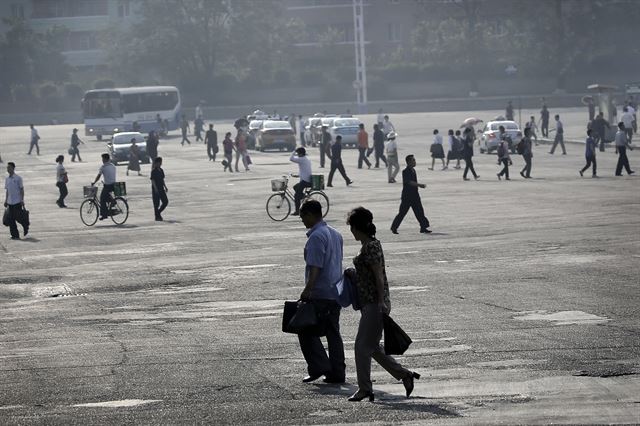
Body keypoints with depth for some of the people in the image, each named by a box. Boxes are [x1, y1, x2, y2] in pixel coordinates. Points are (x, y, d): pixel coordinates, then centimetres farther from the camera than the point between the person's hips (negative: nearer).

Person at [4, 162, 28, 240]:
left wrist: (22, 200, -11)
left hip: (17, 201, -6)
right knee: (11, 219, 1)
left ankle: (26, 226, 23)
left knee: (18, 217, -7)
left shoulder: (18, 178, -7)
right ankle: (15, 235, 5)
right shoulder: (7, 179, 10)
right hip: (10, 202, 6)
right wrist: (5, 200, 14)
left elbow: (21, 189, -5)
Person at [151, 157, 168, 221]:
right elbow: (152, 180, -15)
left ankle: (158, 213, 21)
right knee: (156, 203, -2)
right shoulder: (154, 171, -12)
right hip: (156, 189, -8)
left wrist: (165, 187, 15)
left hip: (161, 189, 8)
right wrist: (155, 188, -22)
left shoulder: (161, 170, 12)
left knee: (165, 201, 5)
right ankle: (157, 217, 5)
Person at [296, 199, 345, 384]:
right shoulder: (335, 234, 14)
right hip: (335, 292, 9)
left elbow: (315, 267, -21)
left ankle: (318, 367, -6)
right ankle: (337, 373, 9)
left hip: (319, 294, -9)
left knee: (307, 331, 1)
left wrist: (307, 290, -22)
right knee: (333, 332, 10)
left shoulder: (316, 237, -15)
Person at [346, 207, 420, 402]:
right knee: (372, 347, 13)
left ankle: (364, 389, 1)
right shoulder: (368, 245, 13)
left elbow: (379, 277, -19)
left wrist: (381, 303, -20)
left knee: (362, 346, -5)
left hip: (374, 305, -10)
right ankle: (405, 375, 18)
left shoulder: (371, 247, -17)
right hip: (368, 303, 10)